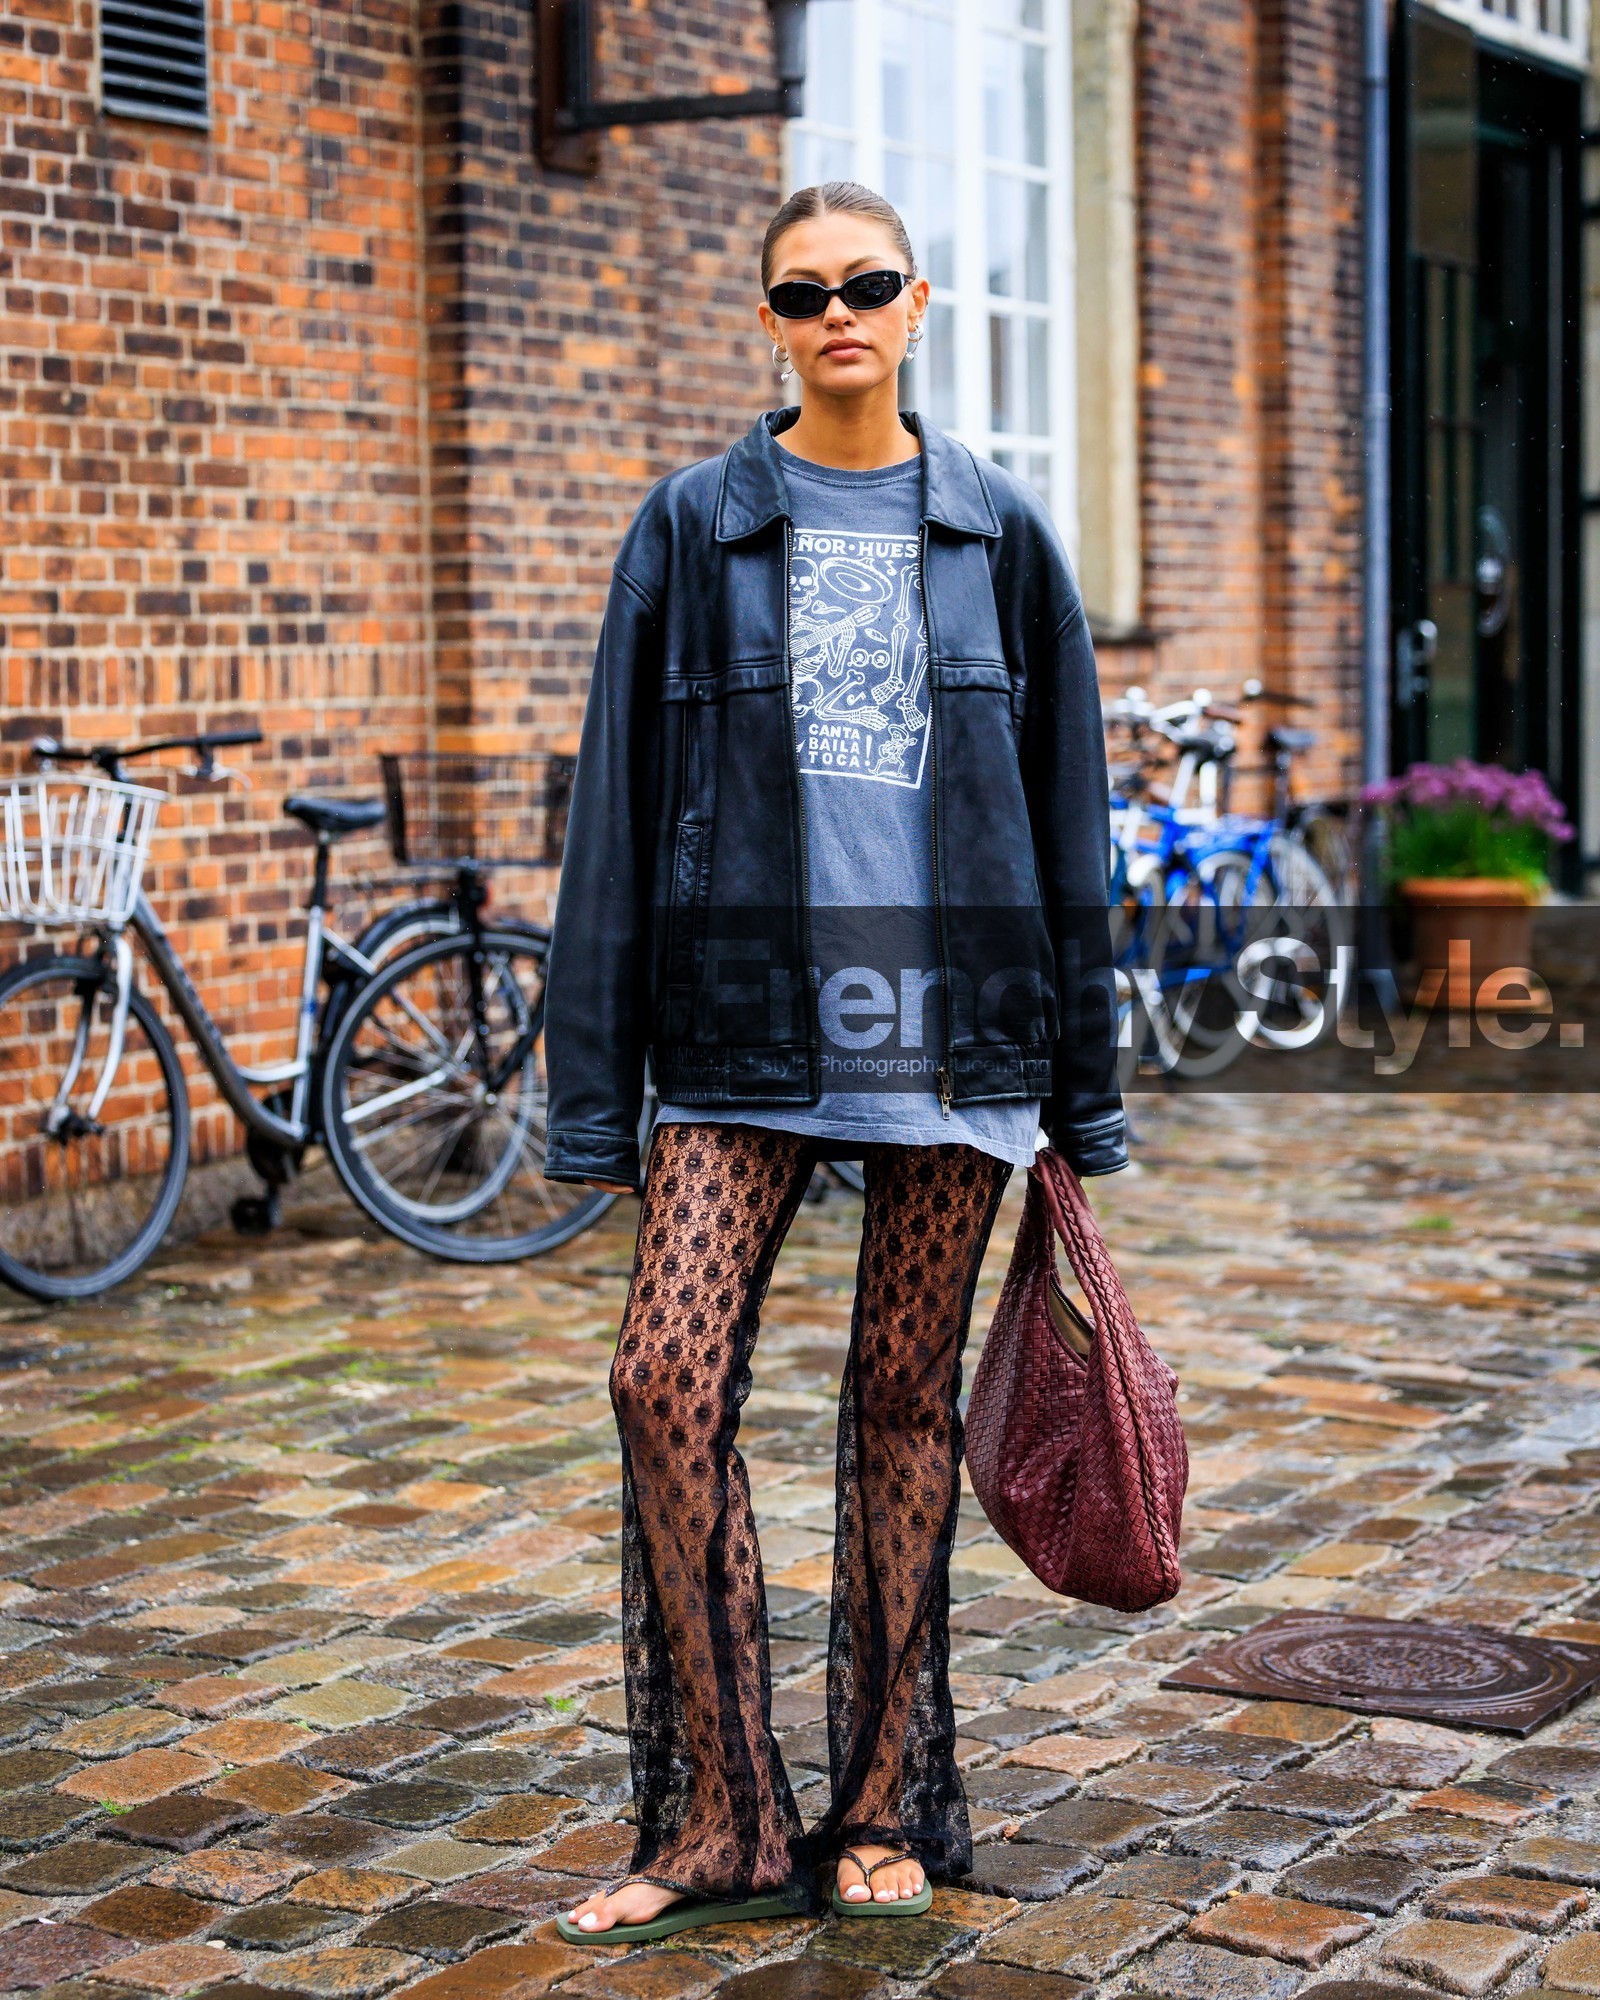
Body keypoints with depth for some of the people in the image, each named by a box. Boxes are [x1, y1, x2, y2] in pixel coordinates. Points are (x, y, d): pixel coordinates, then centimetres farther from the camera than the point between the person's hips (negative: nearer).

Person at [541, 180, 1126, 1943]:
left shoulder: (1000, 536, 8)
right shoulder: (693, 528, 6)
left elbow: (1064, 814, 10)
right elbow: (619, 808, 4)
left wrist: (1083, 1090, 7)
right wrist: (594, 1095, 0)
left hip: (951, 1023, 1)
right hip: (747, 1027, 0)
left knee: (904, 1401, 6)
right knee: (667, 1379, -12)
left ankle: (885, 1806, 19)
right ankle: (724, 1821, 0)